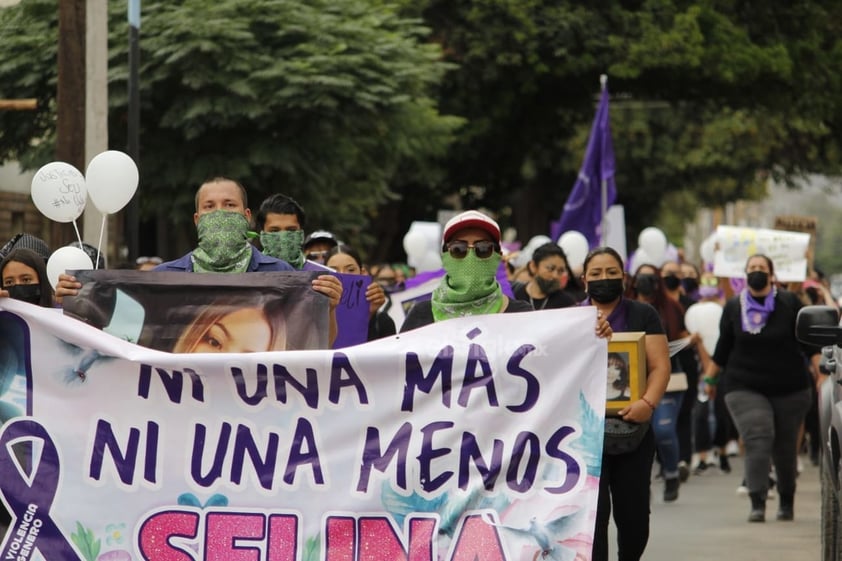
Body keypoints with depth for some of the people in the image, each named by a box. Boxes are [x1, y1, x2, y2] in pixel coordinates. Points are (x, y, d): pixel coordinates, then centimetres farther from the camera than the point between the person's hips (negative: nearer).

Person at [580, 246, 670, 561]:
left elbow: (660, 366, -2)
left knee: (634, 513, 5)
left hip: (633, 429, 1)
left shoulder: (643, 315, 8)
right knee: (593, 511, -9)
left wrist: (648, 402, -19)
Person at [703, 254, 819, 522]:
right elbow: (722, 349, 14)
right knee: (757, 440, -18)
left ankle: (787, 501, 25)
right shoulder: (733, 307, 7)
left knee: (785, 447, 6)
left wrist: (821, 373, -7)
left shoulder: (789, 303, 2)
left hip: (789, 388, 0)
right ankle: (757, 503, -22)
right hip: (745, 388, 0)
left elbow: (809, 344, 2)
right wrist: (710, 378, 15)